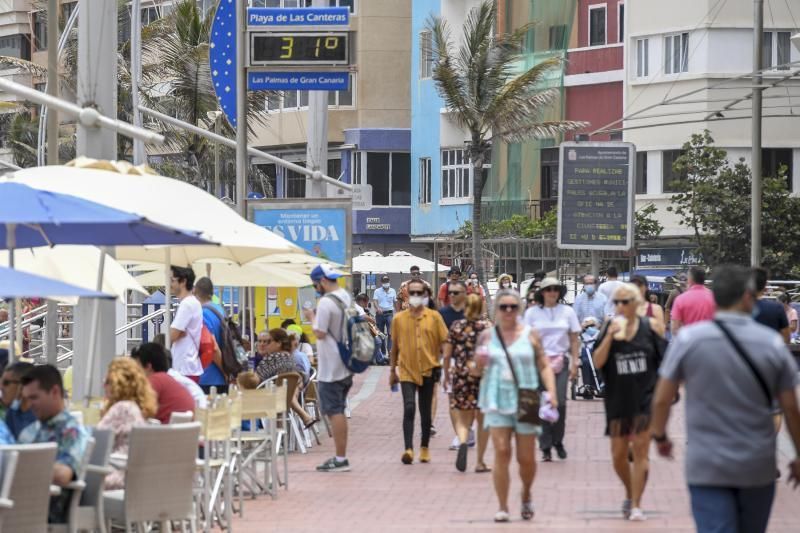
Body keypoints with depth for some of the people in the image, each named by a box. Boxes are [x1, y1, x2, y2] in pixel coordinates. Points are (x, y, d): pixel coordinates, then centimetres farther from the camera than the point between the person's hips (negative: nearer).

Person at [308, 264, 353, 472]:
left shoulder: (326, 302, -18)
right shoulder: (347, 298, 10)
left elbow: (319, 333, -20)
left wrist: (312, 318, -2)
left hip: (331, 369, -9)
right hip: (345, 366, 9)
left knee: (334, 412, -6)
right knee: (339, 412, 15)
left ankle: (341, 459, -6)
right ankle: (340, 457, 17)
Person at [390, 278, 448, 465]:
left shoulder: (434, 317, 0)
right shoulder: (399, 319, 2)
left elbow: (445, 342, 3)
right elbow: (395, 346, 11)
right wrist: (392, 371, 14)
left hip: (428, 370, 1)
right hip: (407, 370, -1)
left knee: (426, 412, 10)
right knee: (409, 408, -15)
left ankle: (425, 448, 25)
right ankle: (408, 449, -19)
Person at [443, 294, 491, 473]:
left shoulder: (456, 326, 2)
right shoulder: (487, 327, -2)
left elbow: (447, 355, 4)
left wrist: (446, 376, 17)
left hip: (460, 375, 1)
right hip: (483, 375, -1)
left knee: (463, 419, 7)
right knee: (483, 420, 12)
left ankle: (463, 441, -26)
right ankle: (480, 461, 16)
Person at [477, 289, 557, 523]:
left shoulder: (529, 334, 1)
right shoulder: (487, 336, 4)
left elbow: (544, 366, 2)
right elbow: (478, 370, 12)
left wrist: (551, 391, -11)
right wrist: (480, 363, -11)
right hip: (497, 401, 0)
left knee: (526, 458, 4)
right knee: (501, 452, -10)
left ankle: (526, 495, 33)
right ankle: (503, 507, -5)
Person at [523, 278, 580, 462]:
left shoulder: (567, 312, 7)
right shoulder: (532, 313, 3)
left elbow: (574, 340, 10)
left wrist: (574, 363, 3)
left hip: (561, 361, 1)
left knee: (560, 402, -9)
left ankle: (558, 441, 12)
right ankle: (545, 447, 4)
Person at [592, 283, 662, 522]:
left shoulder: (648, 327, -4)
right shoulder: (610, 328, -1)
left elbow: (663, 361, 4)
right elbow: (597, 362, -9)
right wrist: (610, 336, -20)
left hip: (645, 399, -2)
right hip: (618, 400, 2)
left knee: (640, 451, -6)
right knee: (618, 453, 9)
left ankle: (636, 505, -4)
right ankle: (630, 493, 34)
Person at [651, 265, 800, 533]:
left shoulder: (687, 339, -8)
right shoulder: (773, 343, -4)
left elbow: (662, 399, -2)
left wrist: (659, 435, 17)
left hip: (706, 467, -2)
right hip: (758, 467, 2)